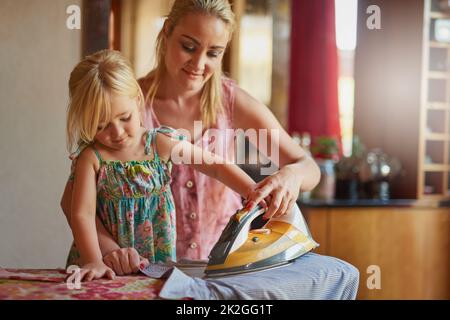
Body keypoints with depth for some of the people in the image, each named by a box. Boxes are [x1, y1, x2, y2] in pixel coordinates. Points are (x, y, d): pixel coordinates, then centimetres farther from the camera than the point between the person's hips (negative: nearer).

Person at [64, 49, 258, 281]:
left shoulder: (162, 144, -2)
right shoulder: (92, 157, -5)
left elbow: (217, 166, -1)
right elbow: (82, 214, -11)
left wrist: (254, 192, -15)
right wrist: (94, 262, -26)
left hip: (160, 261, 0)